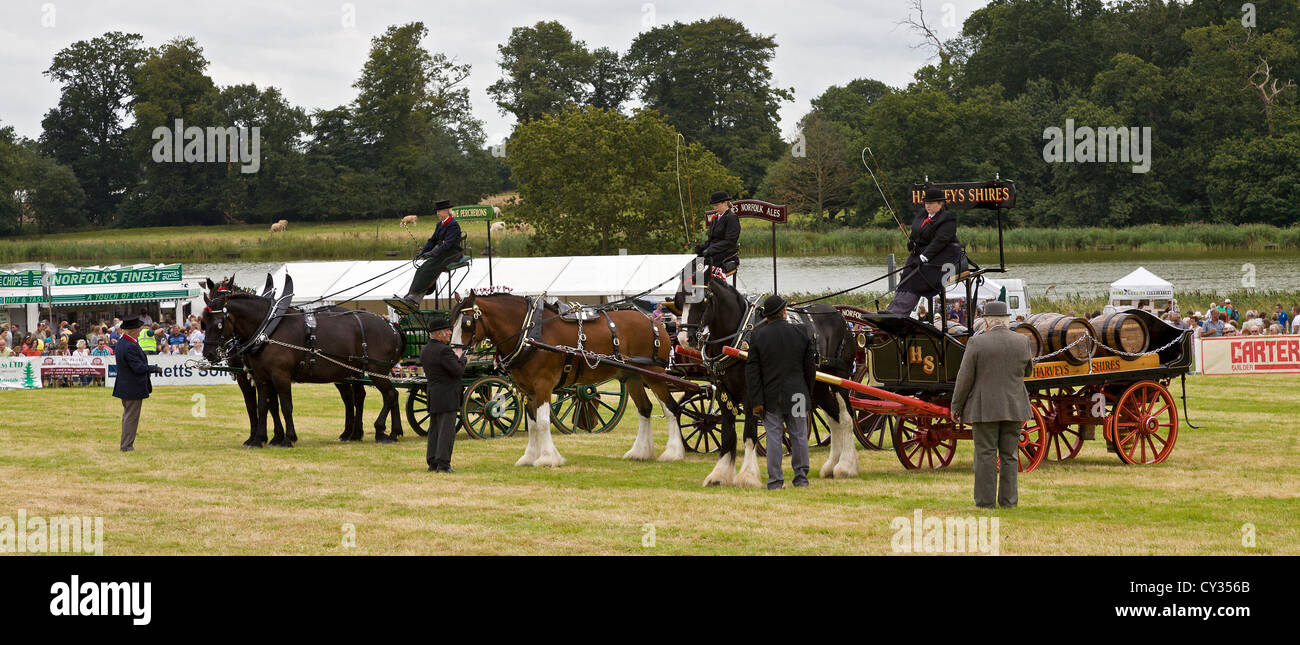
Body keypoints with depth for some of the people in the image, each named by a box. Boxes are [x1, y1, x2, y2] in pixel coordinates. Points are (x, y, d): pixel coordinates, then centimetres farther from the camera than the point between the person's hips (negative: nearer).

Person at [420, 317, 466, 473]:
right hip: (447, 396, -9)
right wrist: (460, 357, 0)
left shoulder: (425, 350, 10)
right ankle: (443, 463, -9)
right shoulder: (444, 350, -18)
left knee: (434, 429, 14)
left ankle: (432, 462, 16)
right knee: (447, 430, -6)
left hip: (432, 394, 9)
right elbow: (458, 371, -19)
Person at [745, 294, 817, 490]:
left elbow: (752, 372, -8)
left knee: (774, 437, 2)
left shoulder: (757, 336, -6)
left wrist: (756, 401, -5)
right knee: (799, 436, 11)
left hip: (771, 396, -1)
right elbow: (810, 369, 6)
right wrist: (808, 396, 17)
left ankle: (775, 480, 1)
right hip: (797, 395, 1)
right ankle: (801, 476, 16)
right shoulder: (801, 335, 0)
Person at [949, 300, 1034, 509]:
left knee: (986, 454, 0)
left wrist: (956, 406, 2)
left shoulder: (977, 343, -9)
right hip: (1014, 407, 3)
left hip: (985, 408, -3)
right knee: (1009, 455, 8)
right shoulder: (1022, 342, 0)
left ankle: (985, 500, 0)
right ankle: (1008, 499, 8)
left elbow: (965, 378, -7)